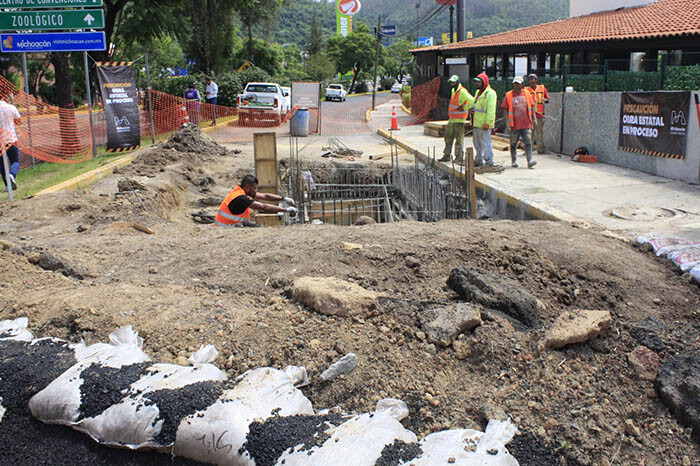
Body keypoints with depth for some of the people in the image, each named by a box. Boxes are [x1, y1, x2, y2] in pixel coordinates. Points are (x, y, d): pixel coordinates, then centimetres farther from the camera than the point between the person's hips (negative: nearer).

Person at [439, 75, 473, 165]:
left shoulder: (462, 91, -17)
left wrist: (464, 108, -15)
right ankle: (447, 156, 22)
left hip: (459, 120, -9)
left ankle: (459, 158, -3)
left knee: (459, 139, -6)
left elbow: (472, 101, -26)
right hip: (452, 119, 9)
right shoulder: (453, 90, 13)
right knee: (448, 137, 13)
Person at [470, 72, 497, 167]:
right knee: (477, 143, 15)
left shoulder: (490, 93, -11)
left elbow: (491, 110, -17)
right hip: (477, 123, 10)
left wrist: (487, 123, -22)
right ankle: (479, 161, 25)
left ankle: (489, 162, -5)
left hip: (484, 124, -10)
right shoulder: (478, 92, 19)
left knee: (485, 143, -9)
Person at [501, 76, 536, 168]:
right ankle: (514, 161, 21)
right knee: (513, 144, 8)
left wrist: (534, 118, 8)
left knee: (528, 142, -9)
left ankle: (530, 161, -12)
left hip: (526, 124, 1)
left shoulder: (526, 94, 9)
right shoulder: (509, 95, 2)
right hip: (515, 125, -1)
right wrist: (507, 122, -8)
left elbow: (532, 107, 15)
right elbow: (505, 109, 0)